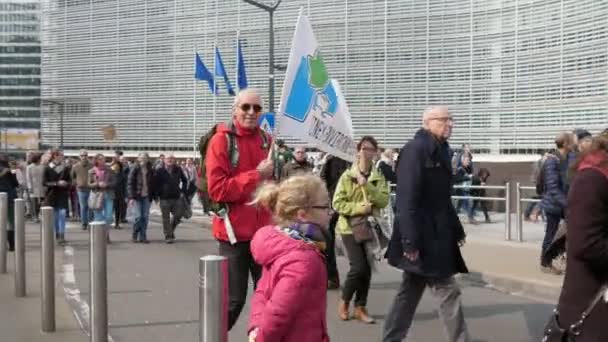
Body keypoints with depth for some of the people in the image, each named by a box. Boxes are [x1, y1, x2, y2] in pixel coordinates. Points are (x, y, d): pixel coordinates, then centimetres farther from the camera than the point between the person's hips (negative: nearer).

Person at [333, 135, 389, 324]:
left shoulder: (379, 177, 4)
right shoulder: (347, 176, -6)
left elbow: (384, 200, -10)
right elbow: (337, 203, -9)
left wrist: (366, 185, -19)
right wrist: (358, 207, -20)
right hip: (350, 227, -4)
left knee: (367, 268, 5)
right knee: (359, 267, -12)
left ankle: (360, 307, 19)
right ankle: (344, 301, 11)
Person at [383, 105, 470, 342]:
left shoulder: (440, 150, 14)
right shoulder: (415, 149, -15)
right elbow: (407, 198, -21)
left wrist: (456, 230, 18)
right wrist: (410, 240, -25)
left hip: (435, 235, 10)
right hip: (423, 237, -10)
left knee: (410, 291, 15)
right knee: (447, 291, -4)